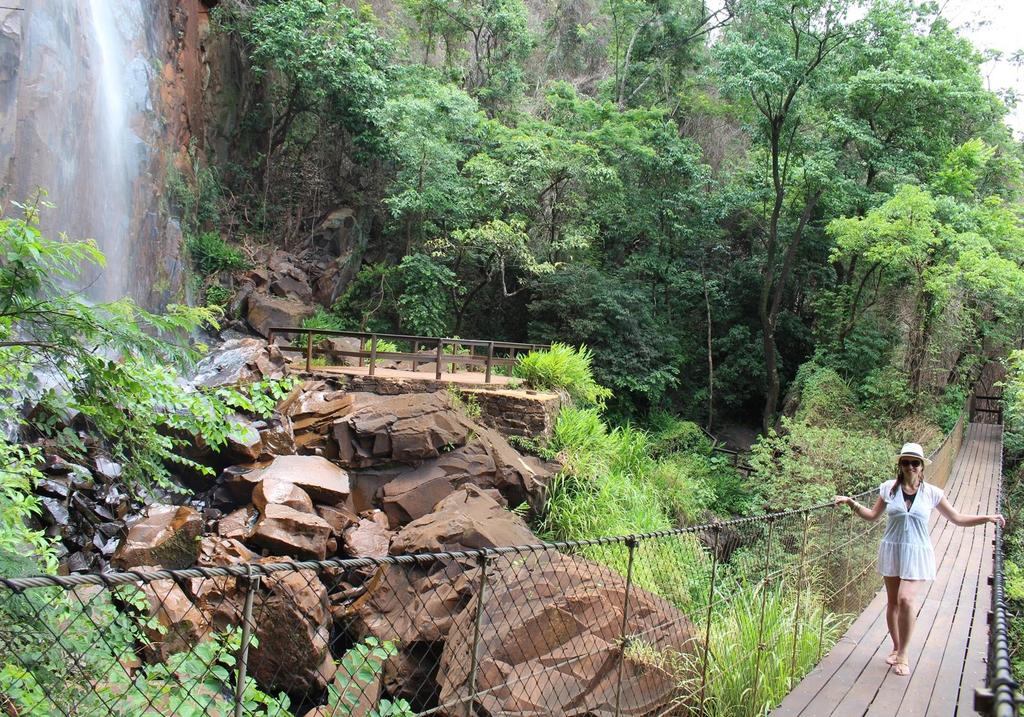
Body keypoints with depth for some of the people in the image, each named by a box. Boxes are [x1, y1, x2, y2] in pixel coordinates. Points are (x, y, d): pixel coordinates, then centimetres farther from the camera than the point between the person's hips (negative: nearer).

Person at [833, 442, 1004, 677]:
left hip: (917, 553, -2)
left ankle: (902, 654, 1)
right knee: (892, 602, 9)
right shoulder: (889, 488, -1)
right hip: (892, 550, 2)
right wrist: (851, 503, -2)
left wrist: (986, 518, -5)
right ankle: (896, 648, 29)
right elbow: (873, 515, 10)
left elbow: (957, 519, 5)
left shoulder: (931, 493, -3)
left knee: (906, 599, -15)